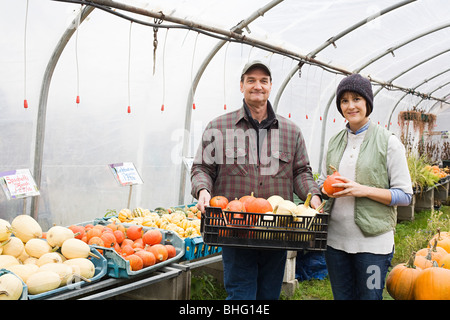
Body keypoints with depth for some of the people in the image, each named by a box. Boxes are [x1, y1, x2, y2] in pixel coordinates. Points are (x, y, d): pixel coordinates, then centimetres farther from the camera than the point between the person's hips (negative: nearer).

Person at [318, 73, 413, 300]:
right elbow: (322, 181, 19)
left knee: (369, 296, 3)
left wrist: (364, 190, -18)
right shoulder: (334, 142, 10)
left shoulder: (388, 142, -5)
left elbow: (405, 195, -6)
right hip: (335, 239, 5)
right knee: (342, 296, 14)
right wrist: (326, 189, -4)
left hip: (373, 241, -4)